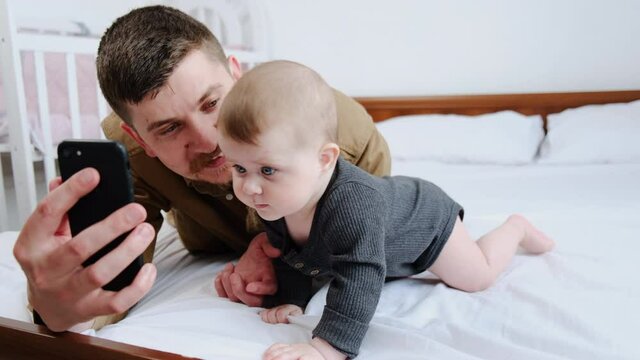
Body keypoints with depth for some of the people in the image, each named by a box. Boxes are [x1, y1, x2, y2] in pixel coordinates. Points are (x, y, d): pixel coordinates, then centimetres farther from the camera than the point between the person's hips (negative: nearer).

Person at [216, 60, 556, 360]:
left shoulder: (353, 203, -51)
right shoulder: (275, 202, -26)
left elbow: (359, 279, -53)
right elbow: (287, 255, -8)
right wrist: (289, 298, -18)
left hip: (425, 217, -6)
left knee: (477, 277, 10)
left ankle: (516, 227, 36)